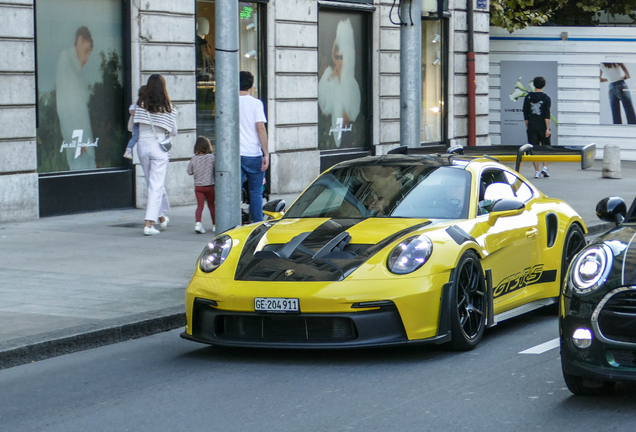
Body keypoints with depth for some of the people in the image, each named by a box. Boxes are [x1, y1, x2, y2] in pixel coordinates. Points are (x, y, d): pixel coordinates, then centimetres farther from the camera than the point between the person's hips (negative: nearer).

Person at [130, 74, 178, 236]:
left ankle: (162, 217, 32)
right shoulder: (167, 107, -7)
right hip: (158, 146, -3)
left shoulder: (140, 105, -1)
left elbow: (130, 127, 8)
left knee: (153, 183, 18)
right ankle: (149, 224, -9)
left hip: (142, 145, 3)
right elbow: (174, 132, 0)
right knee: (156, 185, -1)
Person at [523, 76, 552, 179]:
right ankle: (545, 167, 2)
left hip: (532, 128, 2)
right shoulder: (546, 98, -4)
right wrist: (547, 129, -9)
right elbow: (547, 115, -9)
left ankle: (537, 171, 2)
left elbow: (525, 113, 7)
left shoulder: (528, 97, 4)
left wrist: (527, 126, 15)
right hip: (542, 127, -2)